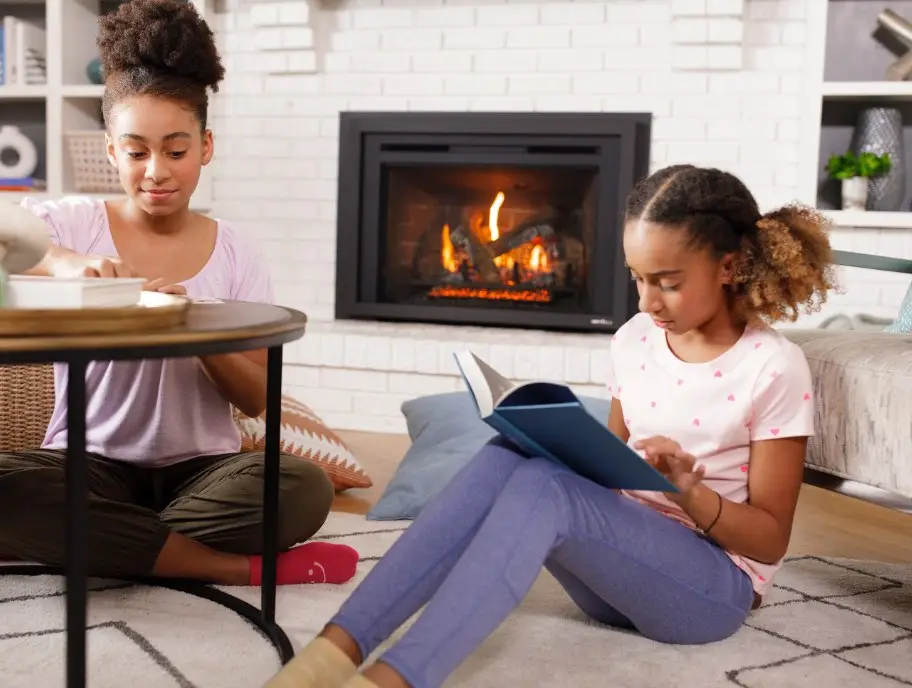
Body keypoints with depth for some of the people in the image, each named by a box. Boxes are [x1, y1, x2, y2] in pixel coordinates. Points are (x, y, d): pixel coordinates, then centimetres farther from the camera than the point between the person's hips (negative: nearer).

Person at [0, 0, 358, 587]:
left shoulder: (235, 253, 3)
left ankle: (102, 546, -13)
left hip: (200, 472, 0)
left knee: (305, 488, -30)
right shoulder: (72, 224, 0)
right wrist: (60, 261, -32)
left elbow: (258, 399, -2)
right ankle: (242, 567, -21)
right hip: (90, 466, 0)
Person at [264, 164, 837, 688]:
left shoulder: (775, 368, -13)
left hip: (716, 585, -5)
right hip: (625, 550, 5)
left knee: (545, 487, -34)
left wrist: (687, 489, -26)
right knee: (507, 457, -26)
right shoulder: (635, 341, 4)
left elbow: (771, 539, -8)